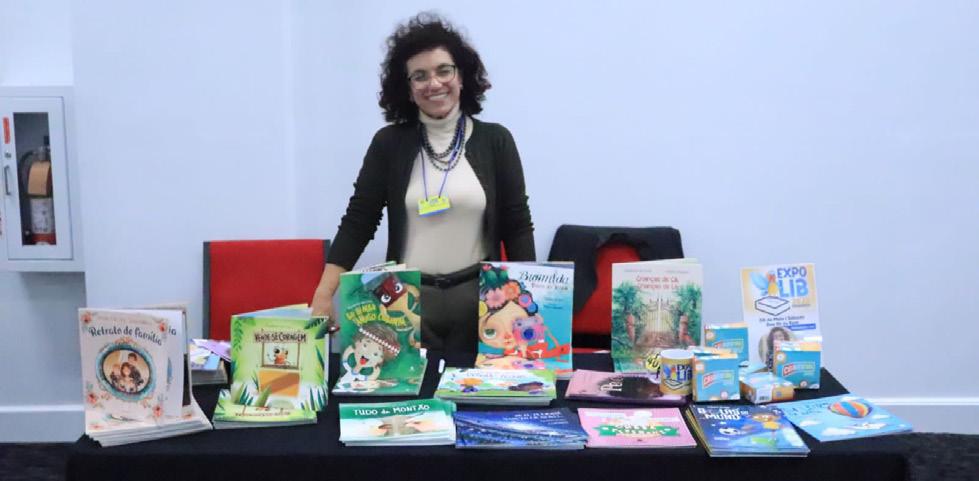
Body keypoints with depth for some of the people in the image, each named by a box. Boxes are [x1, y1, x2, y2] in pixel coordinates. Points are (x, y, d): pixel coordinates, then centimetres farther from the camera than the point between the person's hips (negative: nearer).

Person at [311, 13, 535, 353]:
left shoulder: (495, 140, 1)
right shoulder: (388, 143, 2)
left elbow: (517, 226, 2)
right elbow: (357, 222, 1)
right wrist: (323, 295, -8)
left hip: (478, 297, 0)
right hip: (408, 298, 0)